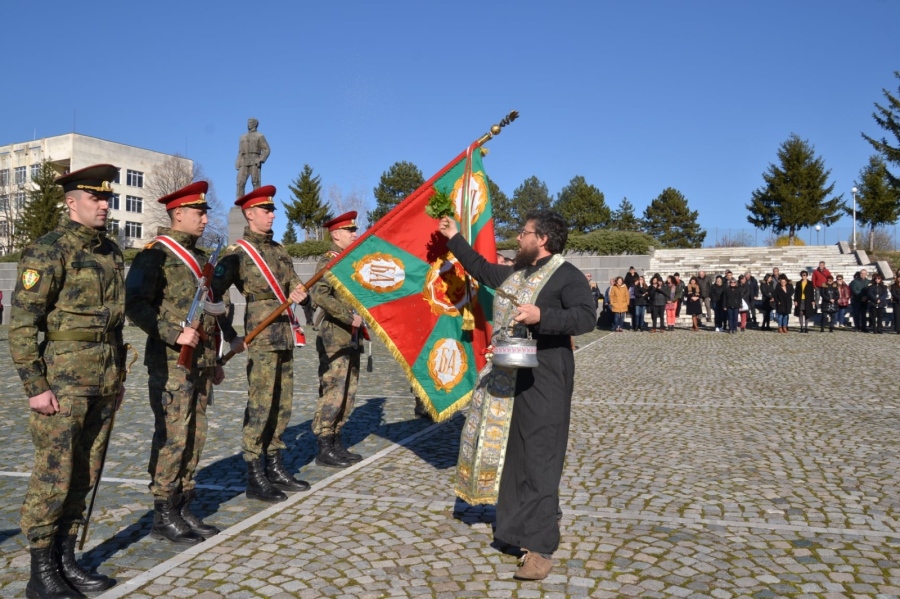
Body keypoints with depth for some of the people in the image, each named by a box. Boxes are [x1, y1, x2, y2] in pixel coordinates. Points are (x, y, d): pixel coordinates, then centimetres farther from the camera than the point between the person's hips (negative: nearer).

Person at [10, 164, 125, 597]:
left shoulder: (110, 251, 13)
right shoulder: (47, 251, -9)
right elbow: (22, 323, -13)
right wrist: (35, 387, -16)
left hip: (105, 379, 7)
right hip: (64, 378, -7)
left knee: (84, 476, 13)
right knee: (53, 477, 0)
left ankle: (65, 561, 25)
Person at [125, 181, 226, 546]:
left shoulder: (198, 257, 18)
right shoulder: (155, 254, -7)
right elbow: (135, 305, -15)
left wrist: (214, 361, 22)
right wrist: (175, 333, -23)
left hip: (200, 363, 8)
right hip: (170, 363, -8)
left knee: (195, 437, 11)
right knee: (173, 438, -3)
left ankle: (184, 508, 22)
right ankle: (164, 516, 9)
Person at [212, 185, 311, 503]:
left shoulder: (279, 250, 18)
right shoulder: (237, 252, -4)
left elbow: (295, 284, 19)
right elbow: (214, 295, -8)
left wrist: (299, 293, -6)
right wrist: (230, 336, -9)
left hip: (286, 335, 7)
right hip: (261, 337, -7)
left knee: (282, 405, 11)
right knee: (260, 406, -5)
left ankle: (275, 469, 22)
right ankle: (255, 479, 3)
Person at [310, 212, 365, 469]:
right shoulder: (329, 260, -9)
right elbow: (318, 294, -22)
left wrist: (362, 319, 10)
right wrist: (349, 317, -21)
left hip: (351, 338, 9)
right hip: (335, 338, -9)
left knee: (348, 393, 11)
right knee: (334, 392, -6)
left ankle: (337, 444, 20)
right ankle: (324, 449, 2)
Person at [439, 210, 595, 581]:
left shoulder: (566, 275, -9)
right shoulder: (514, 274, 16)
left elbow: (586, 317, -21)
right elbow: (481, 269, 30)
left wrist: (542, 316, -31)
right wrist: (455, 239, 32)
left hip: (544, 381, -8)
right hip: (510, 375, 9)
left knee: (539, 459, -7)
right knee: (513, 454, 15)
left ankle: (540, 547, -1)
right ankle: (516, 527, 30)